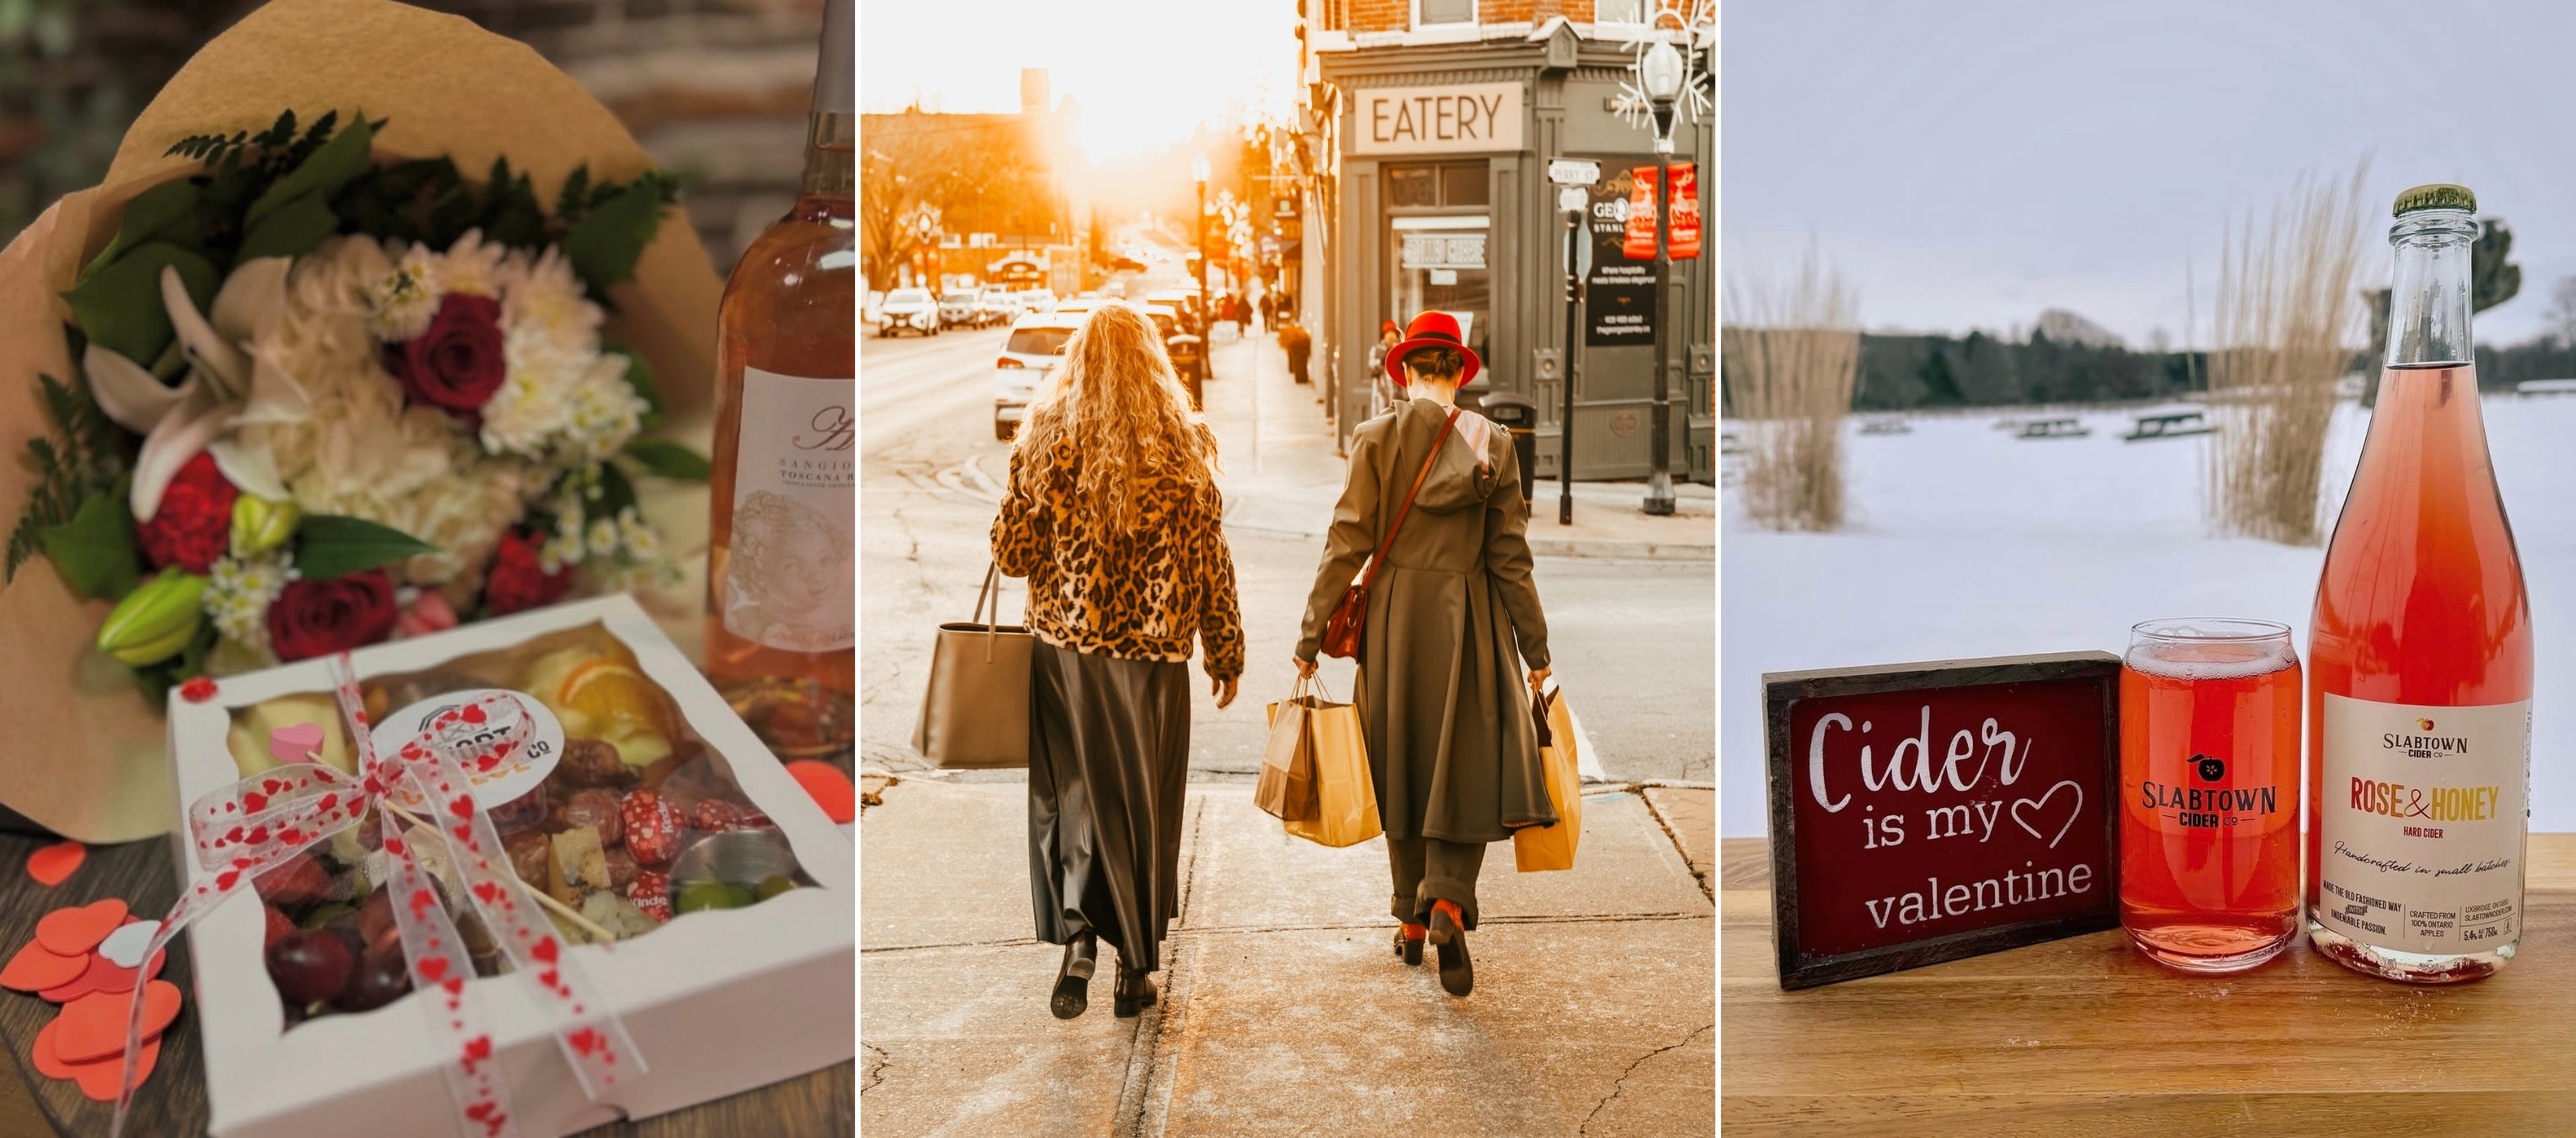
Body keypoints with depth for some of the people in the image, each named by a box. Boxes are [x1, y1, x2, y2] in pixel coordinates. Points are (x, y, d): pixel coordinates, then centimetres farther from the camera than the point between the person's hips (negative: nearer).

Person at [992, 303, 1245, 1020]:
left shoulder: (1048, 441, -6)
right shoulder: (1184, 447, -6)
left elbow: (1012, 553, -4)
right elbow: (1210, 562, -3)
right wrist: (1226, 655, 7)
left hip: (1066, 650, 0)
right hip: (1155, 656, 0)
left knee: (1073, 797, 13)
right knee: (1147, 803, 11)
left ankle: (1078, 933, -6)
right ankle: (1136, 967, 20)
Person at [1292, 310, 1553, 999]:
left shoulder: (1377, 438, -4)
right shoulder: (1493, 445, -2)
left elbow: (1347, 542, -7)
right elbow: (1510, 554, -1)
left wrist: (1312, 635, -1)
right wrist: (1535, 647, 7)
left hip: (1394, 614, 1)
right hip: (1469, 622, -1)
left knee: (1402, 769, 13)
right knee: (1466, 769, 5)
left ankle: (1413, 920, 21)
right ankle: (1449, 902, -17)